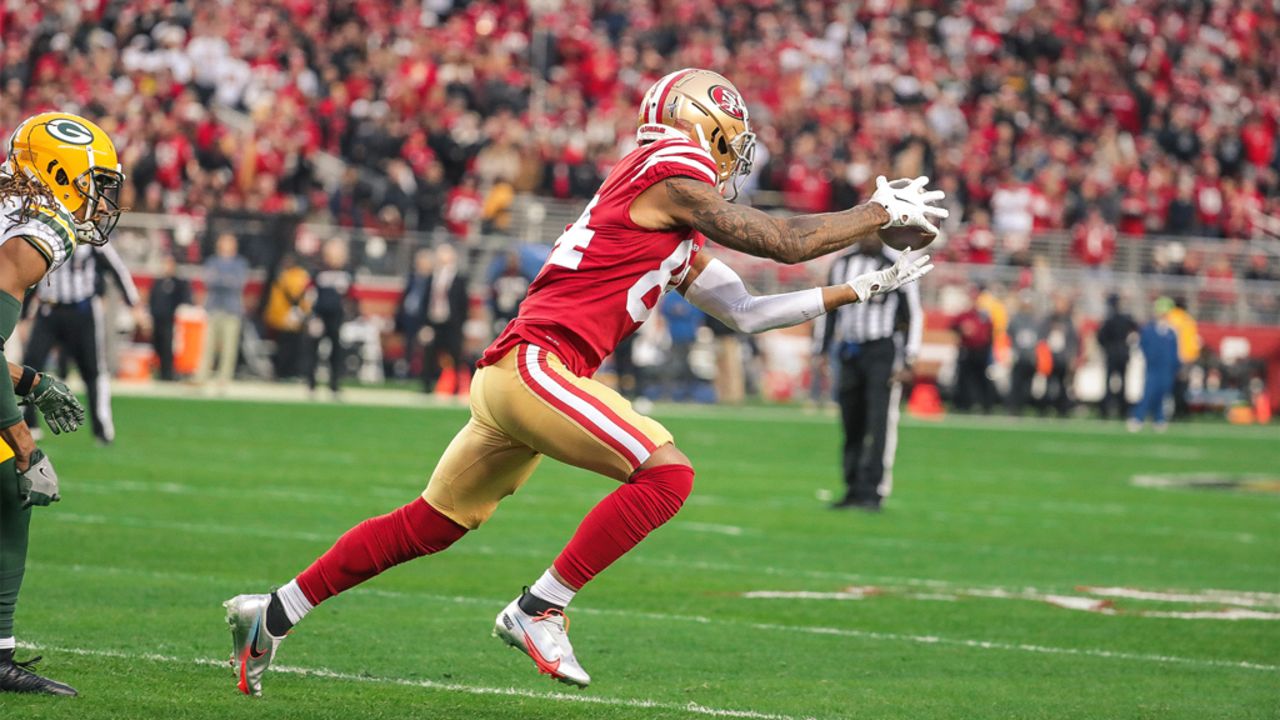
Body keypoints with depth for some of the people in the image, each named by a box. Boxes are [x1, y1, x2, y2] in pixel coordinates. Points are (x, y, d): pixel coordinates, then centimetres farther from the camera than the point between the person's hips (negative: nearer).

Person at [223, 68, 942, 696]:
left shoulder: (683, 239, 23)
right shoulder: (670, 176, -6)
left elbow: (748, 312, 25)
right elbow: (787, 243, -7)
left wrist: (863, 289, 25)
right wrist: (884, 211, 5)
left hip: (517, 377, 10)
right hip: (536, 364, -10)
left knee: (430, 526, 17)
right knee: (666, 471, -16)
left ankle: (274, 614, 23)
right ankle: (541, 609, -13)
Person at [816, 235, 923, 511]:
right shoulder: (842, 264, 9)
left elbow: (914, 315, -5)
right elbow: (830, 309, 19)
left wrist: (907, 362, -10)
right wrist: (822, 351, 16)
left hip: (882, 351, -5)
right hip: (850, 351, 5)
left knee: (879, 424, -12)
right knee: (852, 425, 5)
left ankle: (873, 492, -13)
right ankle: (854, 490, 11)